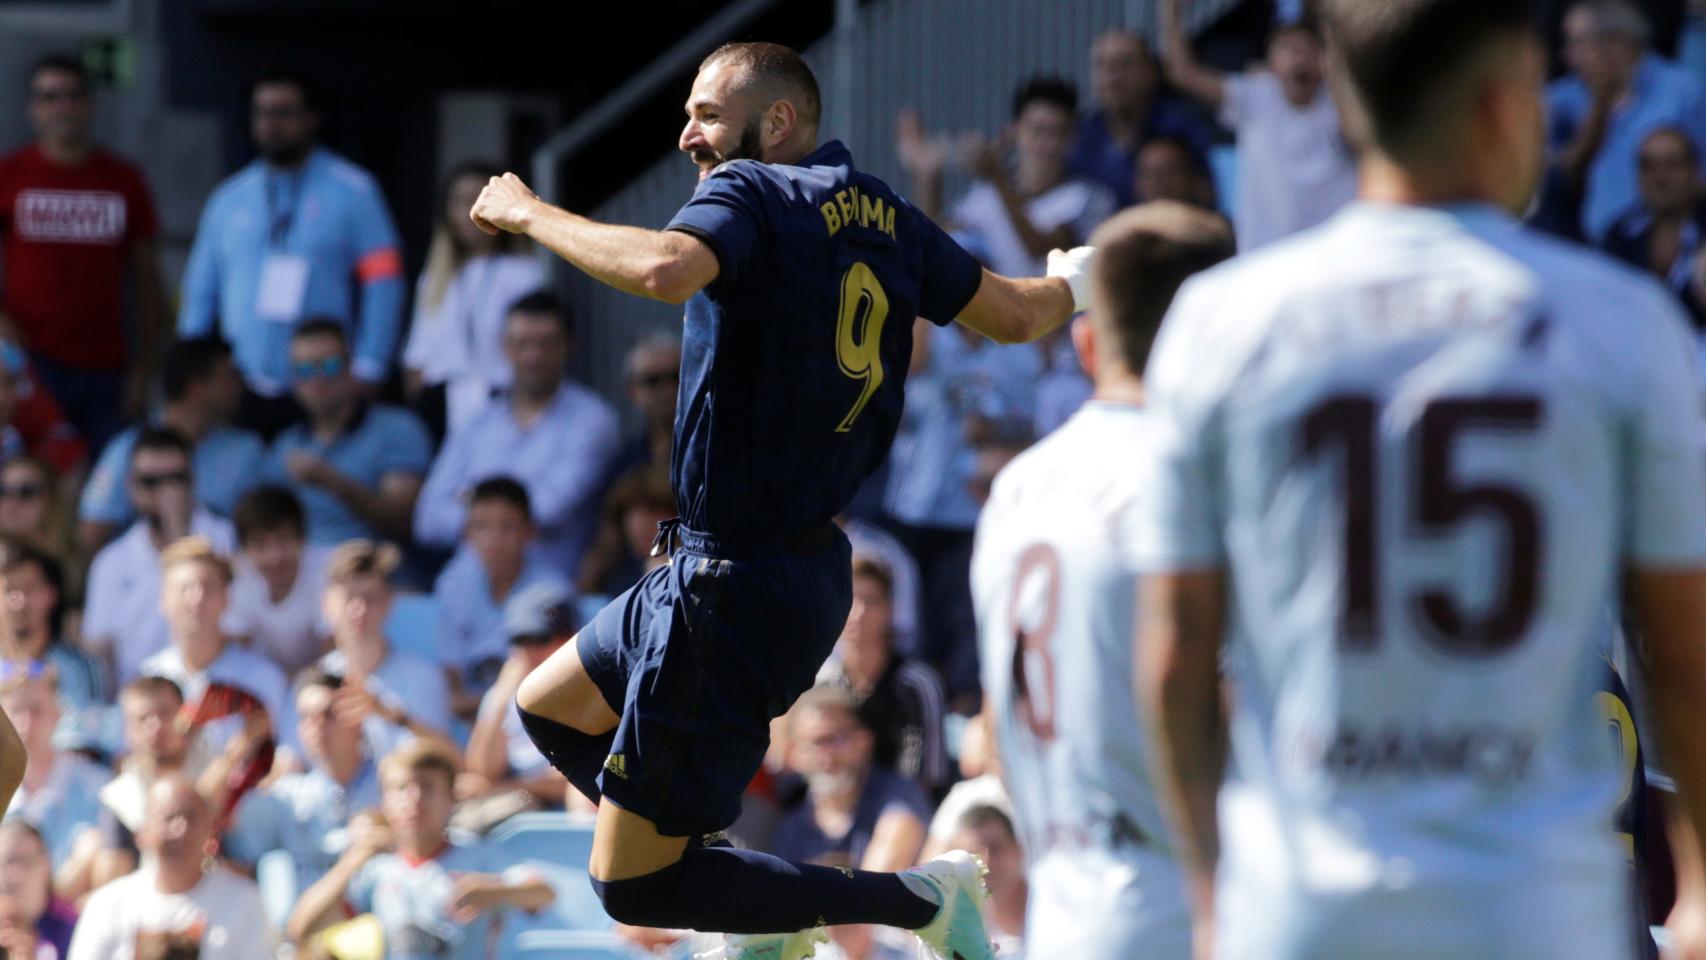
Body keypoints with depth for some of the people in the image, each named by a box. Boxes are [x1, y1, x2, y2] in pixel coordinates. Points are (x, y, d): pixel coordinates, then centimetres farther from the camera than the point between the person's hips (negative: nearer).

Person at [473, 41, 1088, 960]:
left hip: (739, 589, -9)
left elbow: (666, 270, -38)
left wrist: (529, 212, -23)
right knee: (548, 707, 28)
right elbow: (1018, 315, 16)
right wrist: (1076, 281, 39)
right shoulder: (886, 219, 6)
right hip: (809, 564, 9)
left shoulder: (751, 195, -16)